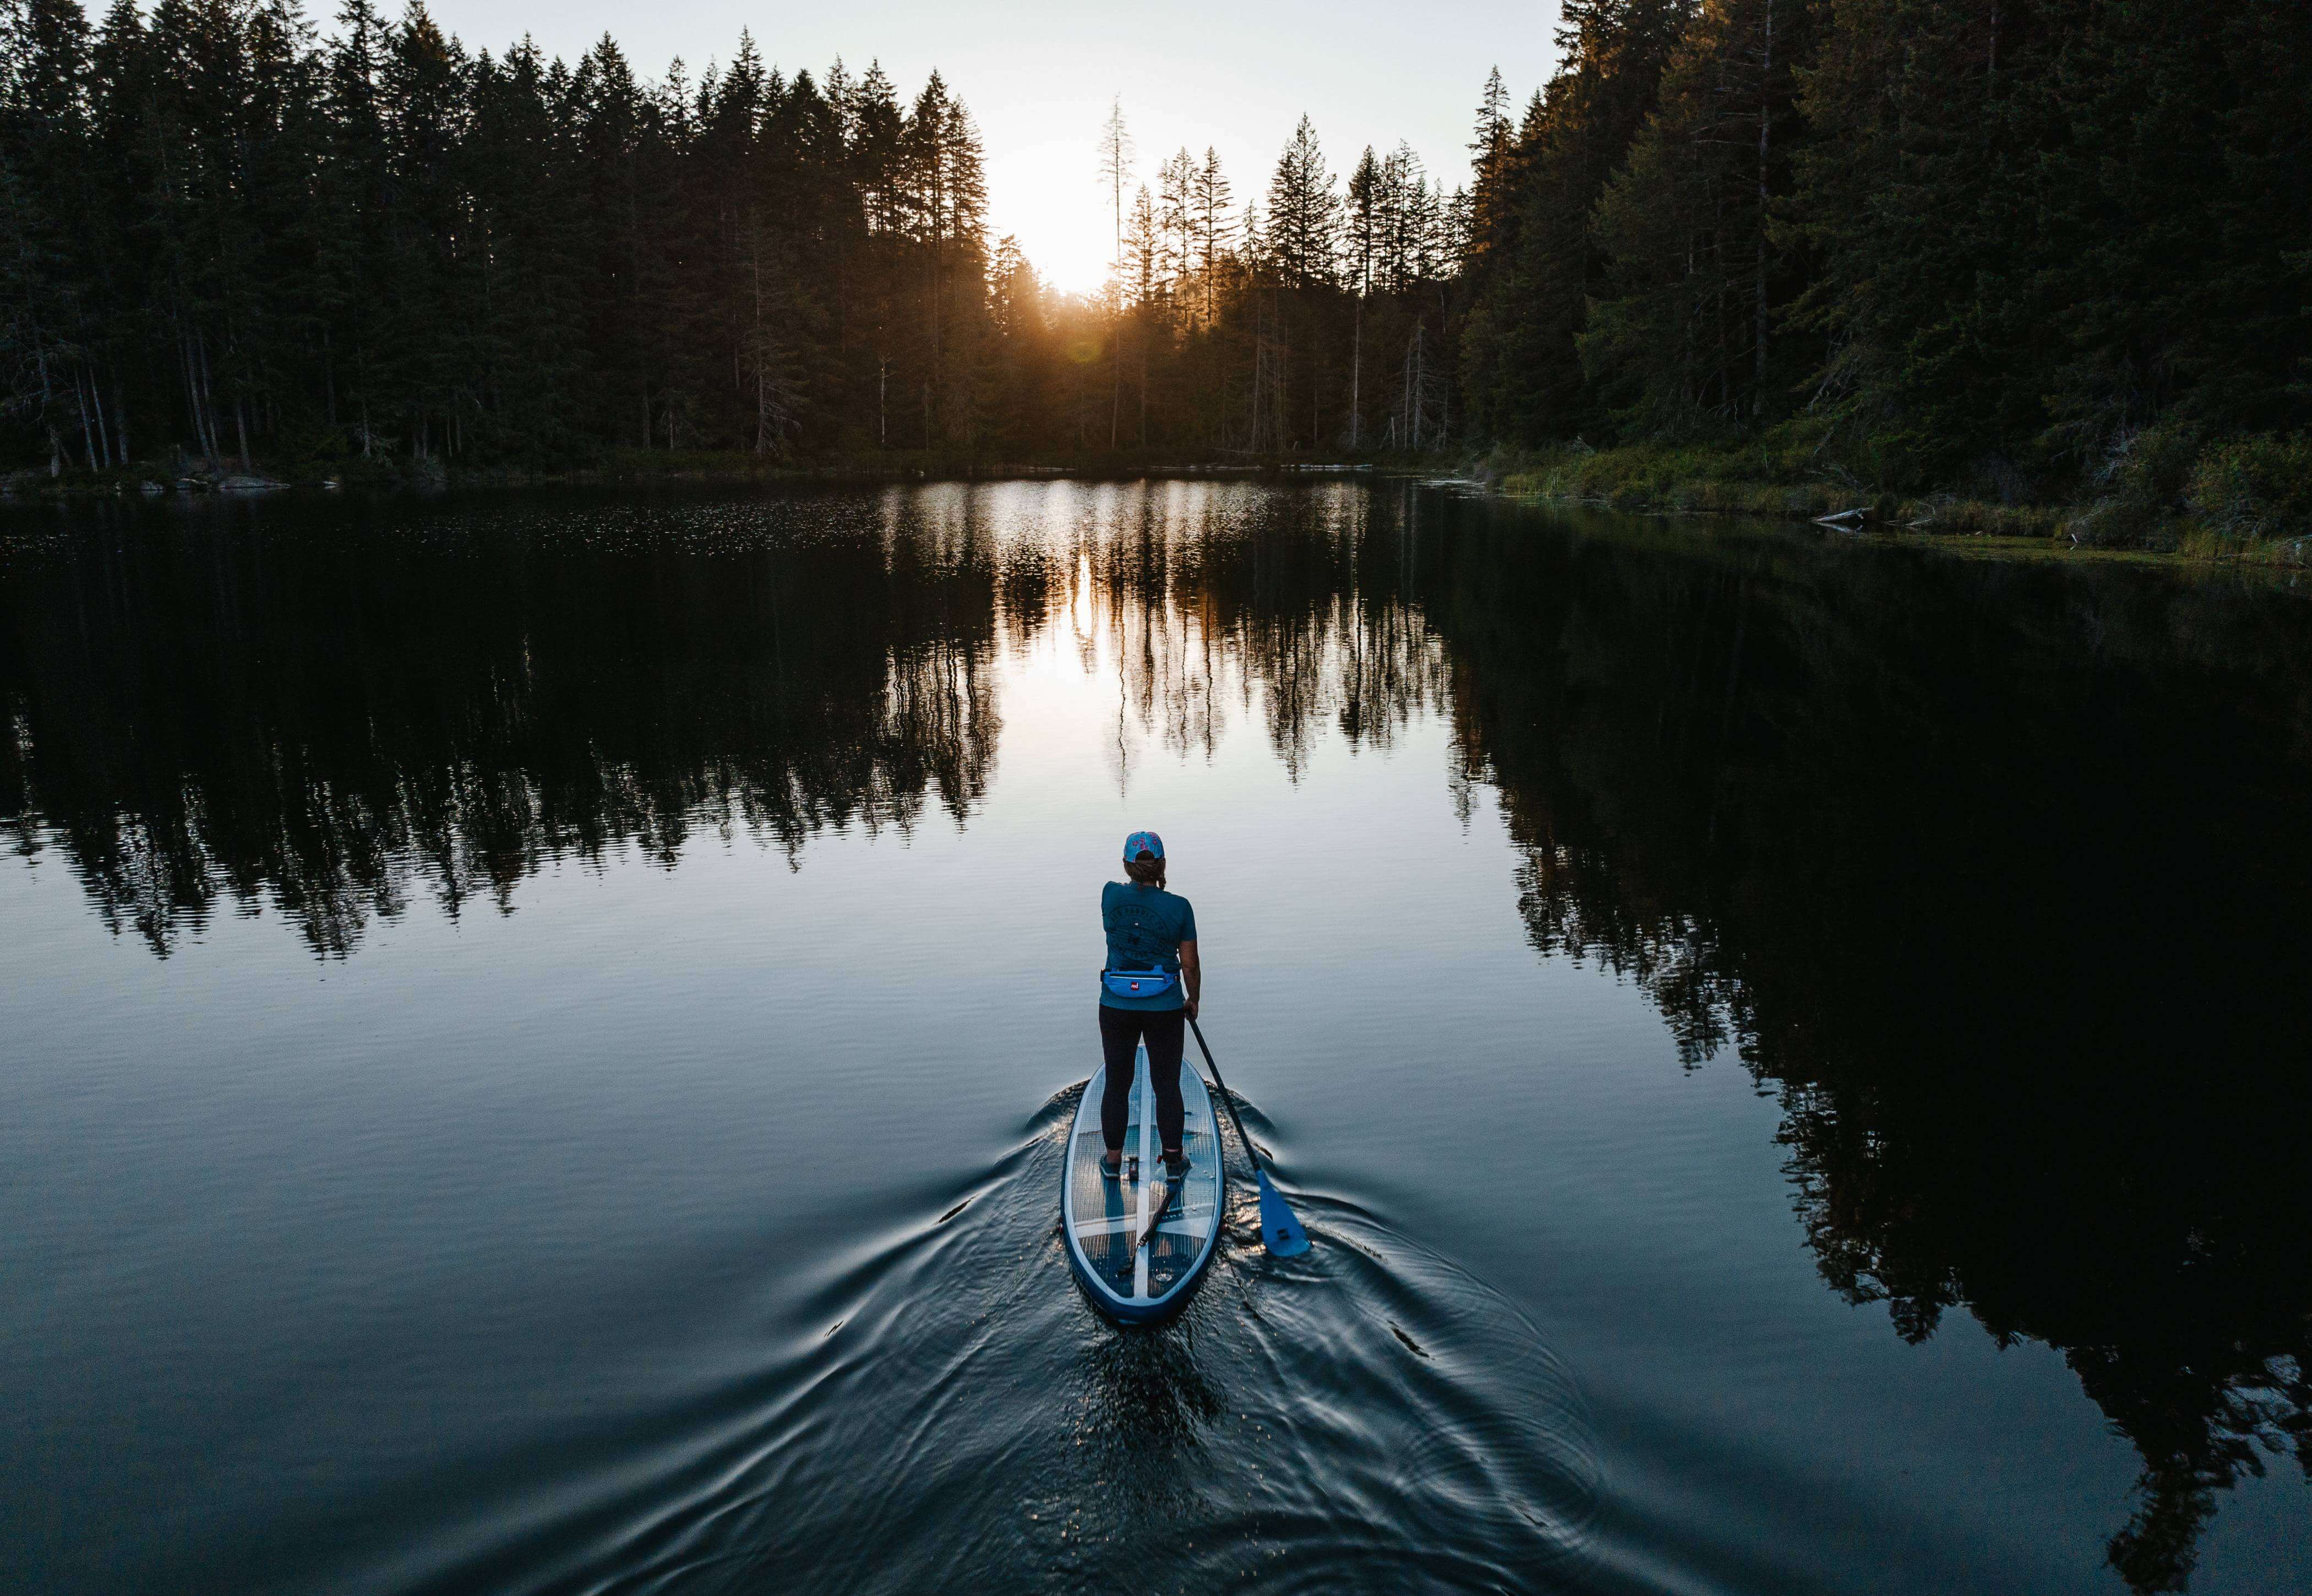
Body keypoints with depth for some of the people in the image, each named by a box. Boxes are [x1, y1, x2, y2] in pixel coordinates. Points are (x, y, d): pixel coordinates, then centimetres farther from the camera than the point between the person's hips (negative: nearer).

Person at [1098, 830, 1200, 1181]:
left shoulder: (1111, 894, -7)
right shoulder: (1179, 907, -11)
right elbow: (1190, 965, -4)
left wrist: (1139, 878, 39)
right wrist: (1194, 1000, 13)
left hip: (1116, 1007, 1)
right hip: (1165, 1008, -1)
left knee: (1116, 1084, 15)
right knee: (1167, 1086, 12)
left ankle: (1113, 1159, 26)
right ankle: (1173, 1162, 21)